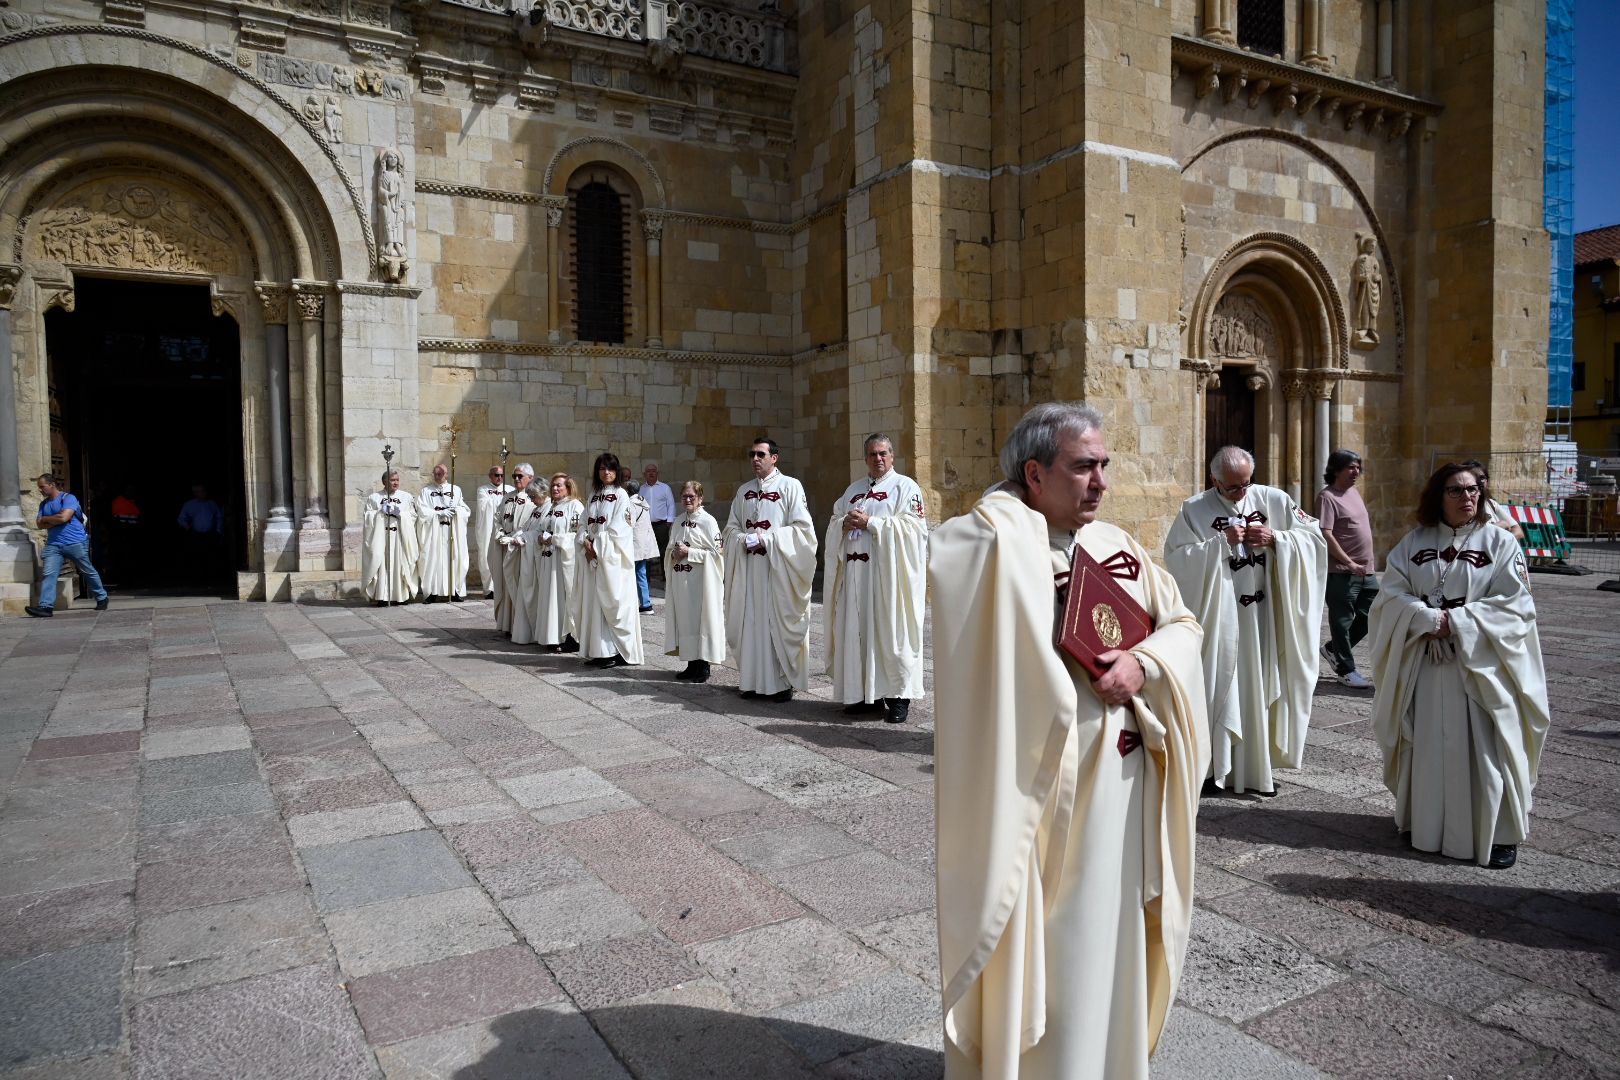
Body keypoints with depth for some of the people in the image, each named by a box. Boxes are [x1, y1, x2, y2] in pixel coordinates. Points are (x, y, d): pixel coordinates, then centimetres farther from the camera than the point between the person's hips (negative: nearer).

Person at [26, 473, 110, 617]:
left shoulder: (68, 498, -6)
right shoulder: (44, 503, 15)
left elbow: (64, 517, -20)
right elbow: (39, 524, 8)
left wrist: (45, 519, -4)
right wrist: (56, 521, -8)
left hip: (75, 543, -6)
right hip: (53, 545, 6)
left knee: (88, 572, 8)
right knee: (48, 574, -10)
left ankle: (102, 598, 23)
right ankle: (46, 606, -16)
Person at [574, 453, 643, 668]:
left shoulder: (621, 495, -4)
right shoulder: (593, 496, 15)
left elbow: (618, 529, -11)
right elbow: (585, 525, 13)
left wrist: (597, 546, -12)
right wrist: (586, 542, -6)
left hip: (613, 557, -6)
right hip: (592, 555, 6)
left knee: (613, 601, -6)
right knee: (593, 602, 5)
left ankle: (620, 651, 0)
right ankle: (598, 650, 11)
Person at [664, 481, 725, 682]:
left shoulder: (708, 521, -8)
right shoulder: (678, 522, 13)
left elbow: (717, 552, -12)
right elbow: (670, 550, 21)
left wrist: (689, 552, -16)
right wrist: (673, 553, -3)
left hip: (700, 581, -7)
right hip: (680, 581, 7)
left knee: (701, 619, -2)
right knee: (684, 619, 9)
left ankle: (703, 667, 6)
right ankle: (692, 664, 19)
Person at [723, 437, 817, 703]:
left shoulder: (790, 486, -3)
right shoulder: (743, 491, 14)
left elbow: (802, 527, -9)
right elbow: (731, 527, 17)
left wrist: (766, 539, -15)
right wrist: (744, 539, -5)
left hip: (779, 567, -5)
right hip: (748, 567, 5)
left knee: (779, 621, -3)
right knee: (752, 622, 5)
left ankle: (784, 682, 5)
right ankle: (754, 680, 12)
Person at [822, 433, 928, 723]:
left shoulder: (906, 487, 0)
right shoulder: (854, 489, 18)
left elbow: (911, 526, -12)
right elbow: (834, 524, 17)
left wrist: (870, 522, -15)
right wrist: (845, 523, -6)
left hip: (888, 571, -6)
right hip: (856, 571, 6)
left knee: (890, 632, -4)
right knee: (858, 631, 6)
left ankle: (899, 696, 4)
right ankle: (866, 692, 15)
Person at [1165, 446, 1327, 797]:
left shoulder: (1274, 500, 4)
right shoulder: (1195, 510, -2)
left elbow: (1314, 536, 5)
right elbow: (1176, 557, -9)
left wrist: (1275, 539, -11)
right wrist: (1220, 542, -16)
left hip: (1264, 617, 2)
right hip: (1219, 617, -2)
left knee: (1262, 687, 8)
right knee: (1220, 687, 1)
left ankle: (1258, 764, 20)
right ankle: (1214, 765, 11)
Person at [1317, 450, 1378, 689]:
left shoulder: (1354, 492, 15)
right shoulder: (1328, 497, -12)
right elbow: (1326, 534, -19)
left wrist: (1368, 563, 17)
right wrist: (1349, 563, -19)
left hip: (1366, 570, 9)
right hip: (1342, 572, -9)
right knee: (1342, 620, 1)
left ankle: (1333, 649, 28)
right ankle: (1346, 670, 10)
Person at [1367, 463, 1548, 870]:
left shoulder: (1499, 542, -1)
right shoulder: (1414, 542, 5)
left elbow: (1515, 603, -8)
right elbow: (1392, 593, -1)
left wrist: (1456, 621, -16)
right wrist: (1429, 619, -17)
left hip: (1482, 664, -2)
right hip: (1425, 662, 2)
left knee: (1486, 748, -1)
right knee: (1429, 744, 9)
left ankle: (1501, 833, 13)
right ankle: (1425, 822, 23)